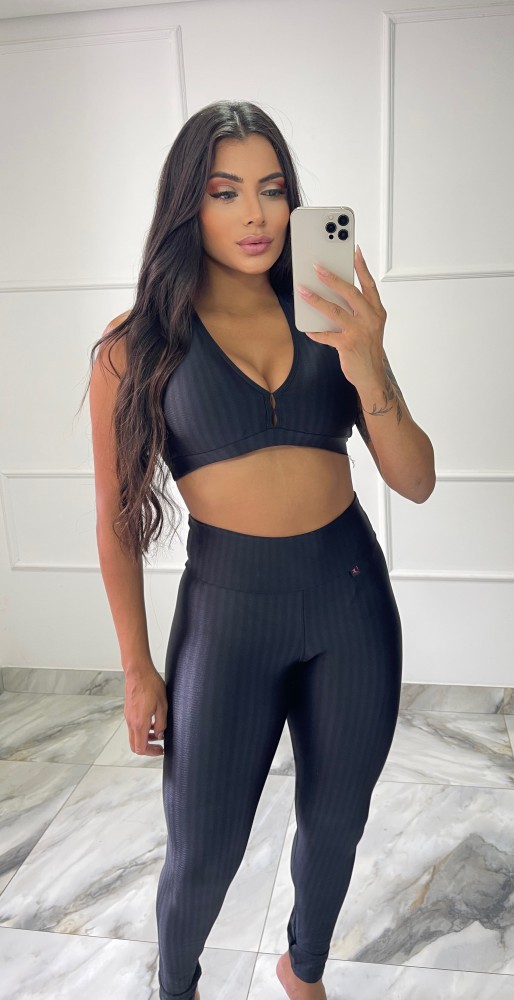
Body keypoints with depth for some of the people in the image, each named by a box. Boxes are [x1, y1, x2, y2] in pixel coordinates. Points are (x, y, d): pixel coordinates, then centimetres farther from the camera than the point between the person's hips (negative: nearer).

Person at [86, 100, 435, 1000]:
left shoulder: (330, 320, 0)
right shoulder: (137, 347, -7)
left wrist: (370, 371, -20)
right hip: (228, 609, -2)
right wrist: (138, 670, 3)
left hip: (353, 595, 3)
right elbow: (119, 524, -1)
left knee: (335, 823, 20)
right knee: (202, 855, 11)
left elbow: (416, 482, -3)